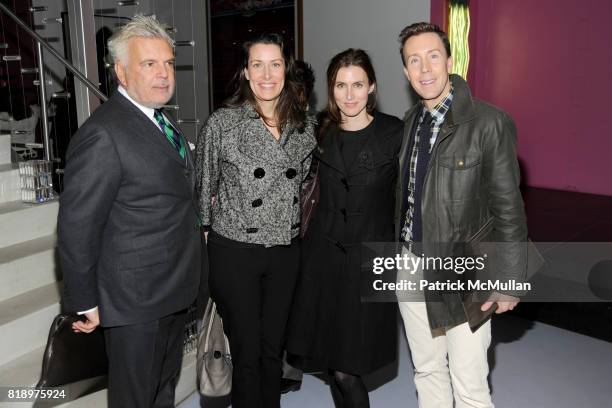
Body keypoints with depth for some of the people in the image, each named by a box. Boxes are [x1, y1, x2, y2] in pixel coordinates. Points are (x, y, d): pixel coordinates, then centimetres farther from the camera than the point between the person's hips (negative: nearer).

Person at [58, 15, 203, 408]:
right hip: (136, 301, -8)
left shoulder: (162, 121, 7)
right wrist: (85, 303, -13)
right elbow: (77, 227, -19)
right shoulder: (103, 134, -21)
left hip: (176, 290, 8)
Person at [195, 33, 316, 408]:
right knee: (247, 353, 7)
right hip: (235, 251, -3)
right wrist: (203, 235, 4)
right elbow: (203, 187, 0)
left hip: (285, 252, 4)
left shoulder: (304, 125, 4)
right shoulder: (222, 123, -8)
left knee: (273, 348, 15)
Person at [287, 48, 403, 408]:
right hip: (324, 253, 3)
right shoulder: (320, 132, 4)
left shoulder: (394, 132, -6)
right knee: (334, 360, 10)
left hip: (371, 255, -3)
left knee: (346, 367, -1)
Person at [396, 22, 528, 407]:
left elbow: (508, 208, -12)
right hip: (411, 267, 6)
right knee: (426, 370, 19)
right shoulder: (411, 121, 6)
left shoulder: (489, 123, -13)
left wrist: (510, 281, -11)